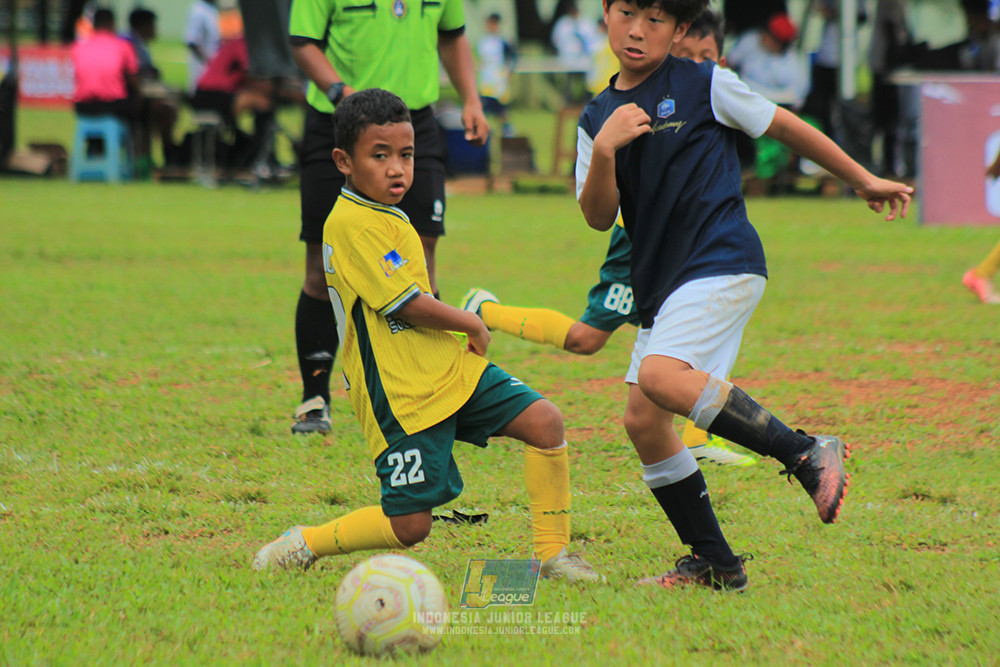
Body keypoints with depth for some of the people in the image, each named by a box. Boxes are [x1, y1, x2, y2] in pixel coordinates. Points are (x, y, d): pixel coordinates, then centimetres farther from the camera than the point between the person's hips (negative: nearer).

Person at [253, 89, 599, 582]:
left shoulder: (389, 217, 14)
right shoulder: (351, 223, -17)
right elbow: (410, 306, -18)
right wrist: (472, 325, -4)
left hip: (450, 368, 9)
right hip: (401, 392, -9)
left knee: (543, 420, -7)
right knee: (410, 526, -8)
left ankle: (553, 553, 2)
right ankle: (301, 546, 13)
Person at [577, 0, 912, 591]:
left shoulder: (704, 85, -1)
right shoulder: (598, 117, 12)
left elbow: (785, 127, 9)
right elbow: (598, 217, 3)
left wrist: (864, 181, 17)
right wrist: (604, 150, -16)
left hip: (723, 260, -7)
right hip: (662, 279, 7)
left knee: (660, 375, -29)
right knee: (643, 420, 3)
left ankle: (808, 454, -24)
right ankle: (715, 564, 14)